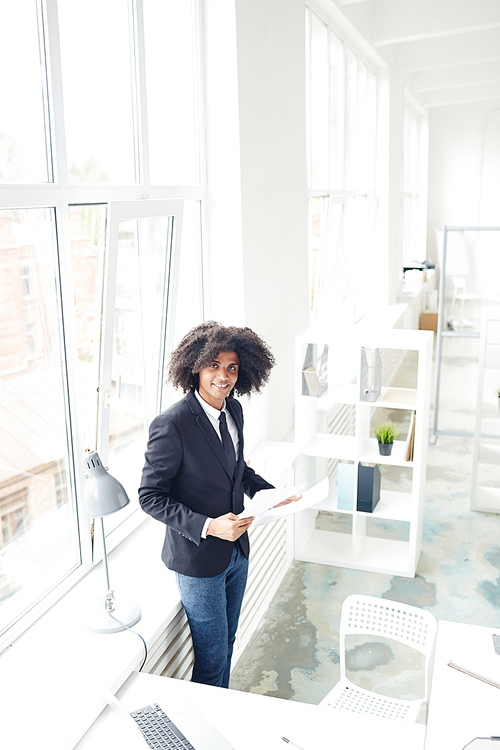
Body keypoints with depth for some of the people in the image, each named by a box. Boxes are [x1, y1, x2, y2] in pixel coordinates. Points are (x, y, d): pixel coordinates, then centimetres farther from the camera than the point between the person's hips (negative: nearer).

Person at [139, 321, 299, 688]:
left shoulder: (234, 410, -2)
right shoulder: (172, 424, -25)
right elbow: (151, 497, -20)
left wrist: (271, 493, -1)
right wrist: (208, 527, -27)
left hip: (237, 549, 7)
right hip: (198, 559, -7)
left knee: (227, 642, 25)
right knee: (212, 656, 10)